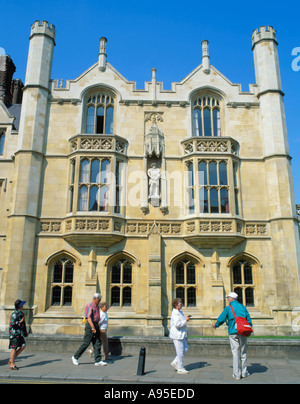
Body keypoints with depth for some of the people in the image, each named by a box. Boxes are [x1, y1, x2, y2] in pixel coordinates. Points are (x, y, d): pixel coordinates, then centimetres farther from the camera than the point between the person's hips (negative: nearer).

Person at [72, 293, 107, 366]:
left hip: (96, 326, 8)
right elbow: (88, 317, -21)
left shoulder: (97, 307, 18)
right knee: (86, 343, -4)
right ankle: (75, 357, 12)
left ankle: (98, 361, -1)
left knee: (97, 344, 1)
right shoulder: (89, 306, -10)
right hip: (90, 326, -8)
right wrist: (92, 327, -28)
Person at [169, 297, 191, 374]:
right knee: (180, 351, -1)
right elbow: (177, 324, -29)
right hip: (177, 335, -10)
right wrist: (185, 321, -21)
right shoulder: (175, 313, -20)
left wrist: (186, 318, 8)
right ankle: (180, 369, 10)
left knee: (185, 348, 15)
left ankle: (175, 362, 23)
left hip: (181, 334, 10)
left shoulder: (180, 312, 12)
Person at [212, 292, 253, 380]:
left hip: (233, 332, -3)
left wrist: (215, 325, 19)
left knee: (235, 353, 1)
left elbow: (221, 319, 1)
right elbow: (249, 319, 7)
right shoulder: (242, 307, 7)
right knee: (243, 352, 13)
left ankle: (237, 374, 4)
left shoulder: (228, 308, -2)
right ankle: (244, 372, 19)